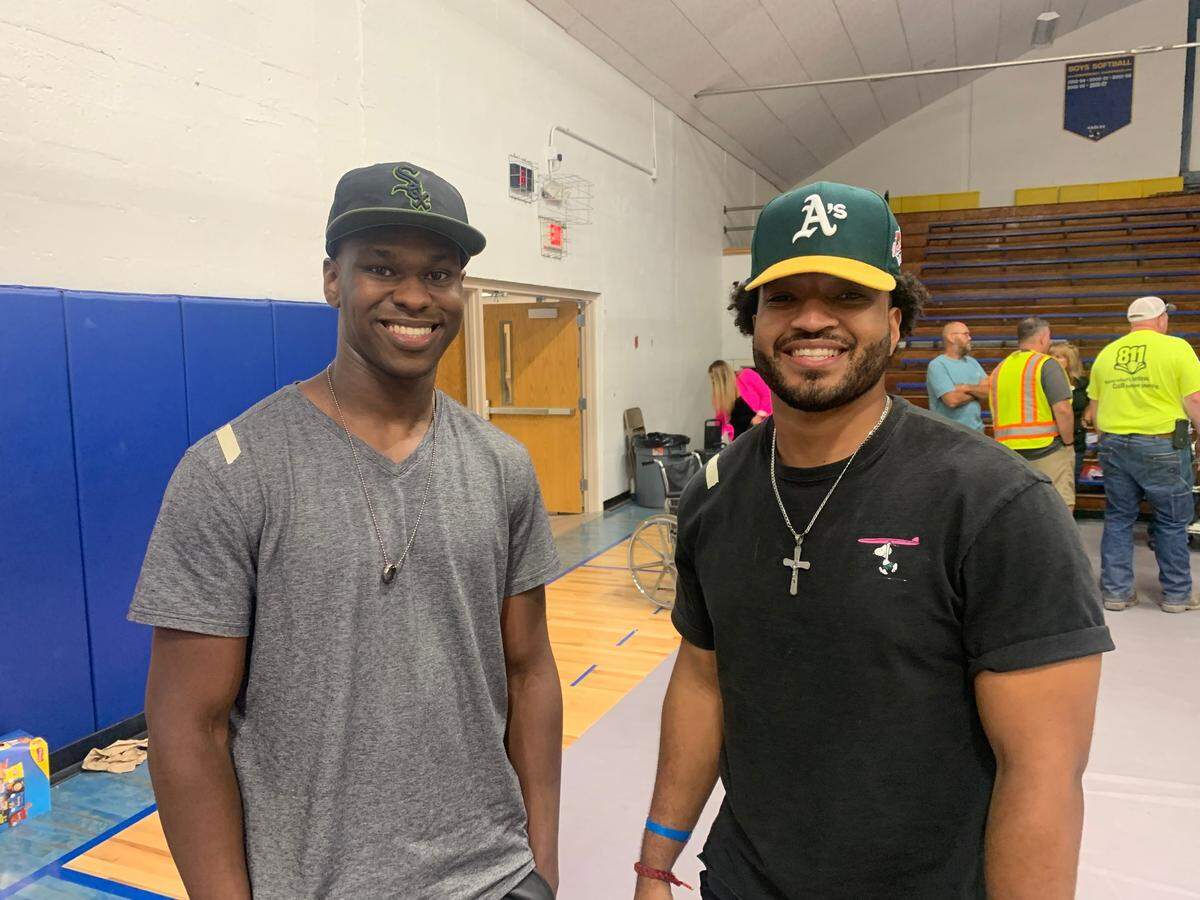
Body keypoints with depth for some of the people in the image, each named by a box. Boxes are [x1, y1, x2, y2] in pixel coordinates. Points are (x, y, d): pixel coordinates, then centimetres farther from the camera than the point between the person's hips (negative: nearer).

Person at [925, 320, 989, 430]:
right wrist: (977, 391, -1)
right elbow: (952, 400, -18)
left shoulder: (972, 362, 15)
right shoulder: (937, 365, -8)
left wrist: (967, 388, -12)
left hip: (976, 429, 7)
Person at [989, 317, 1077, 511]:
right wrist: (1068, 442, -3)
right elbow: (1062, 410, -15)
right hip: (1047, 451, -6)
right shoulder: (1046, 364, -7)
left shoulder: (999, 369, 13)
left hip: (1008, 453, 6)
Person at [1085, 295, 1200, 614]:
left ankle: (1116, 591, 15)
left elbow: (1094, 409, 12)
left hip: (1114, 445, 4)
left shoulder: (1106, 354, 7)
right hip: (1162, 446, -4)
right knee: (1172, 521, 10)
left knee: (1118, 519, 12)